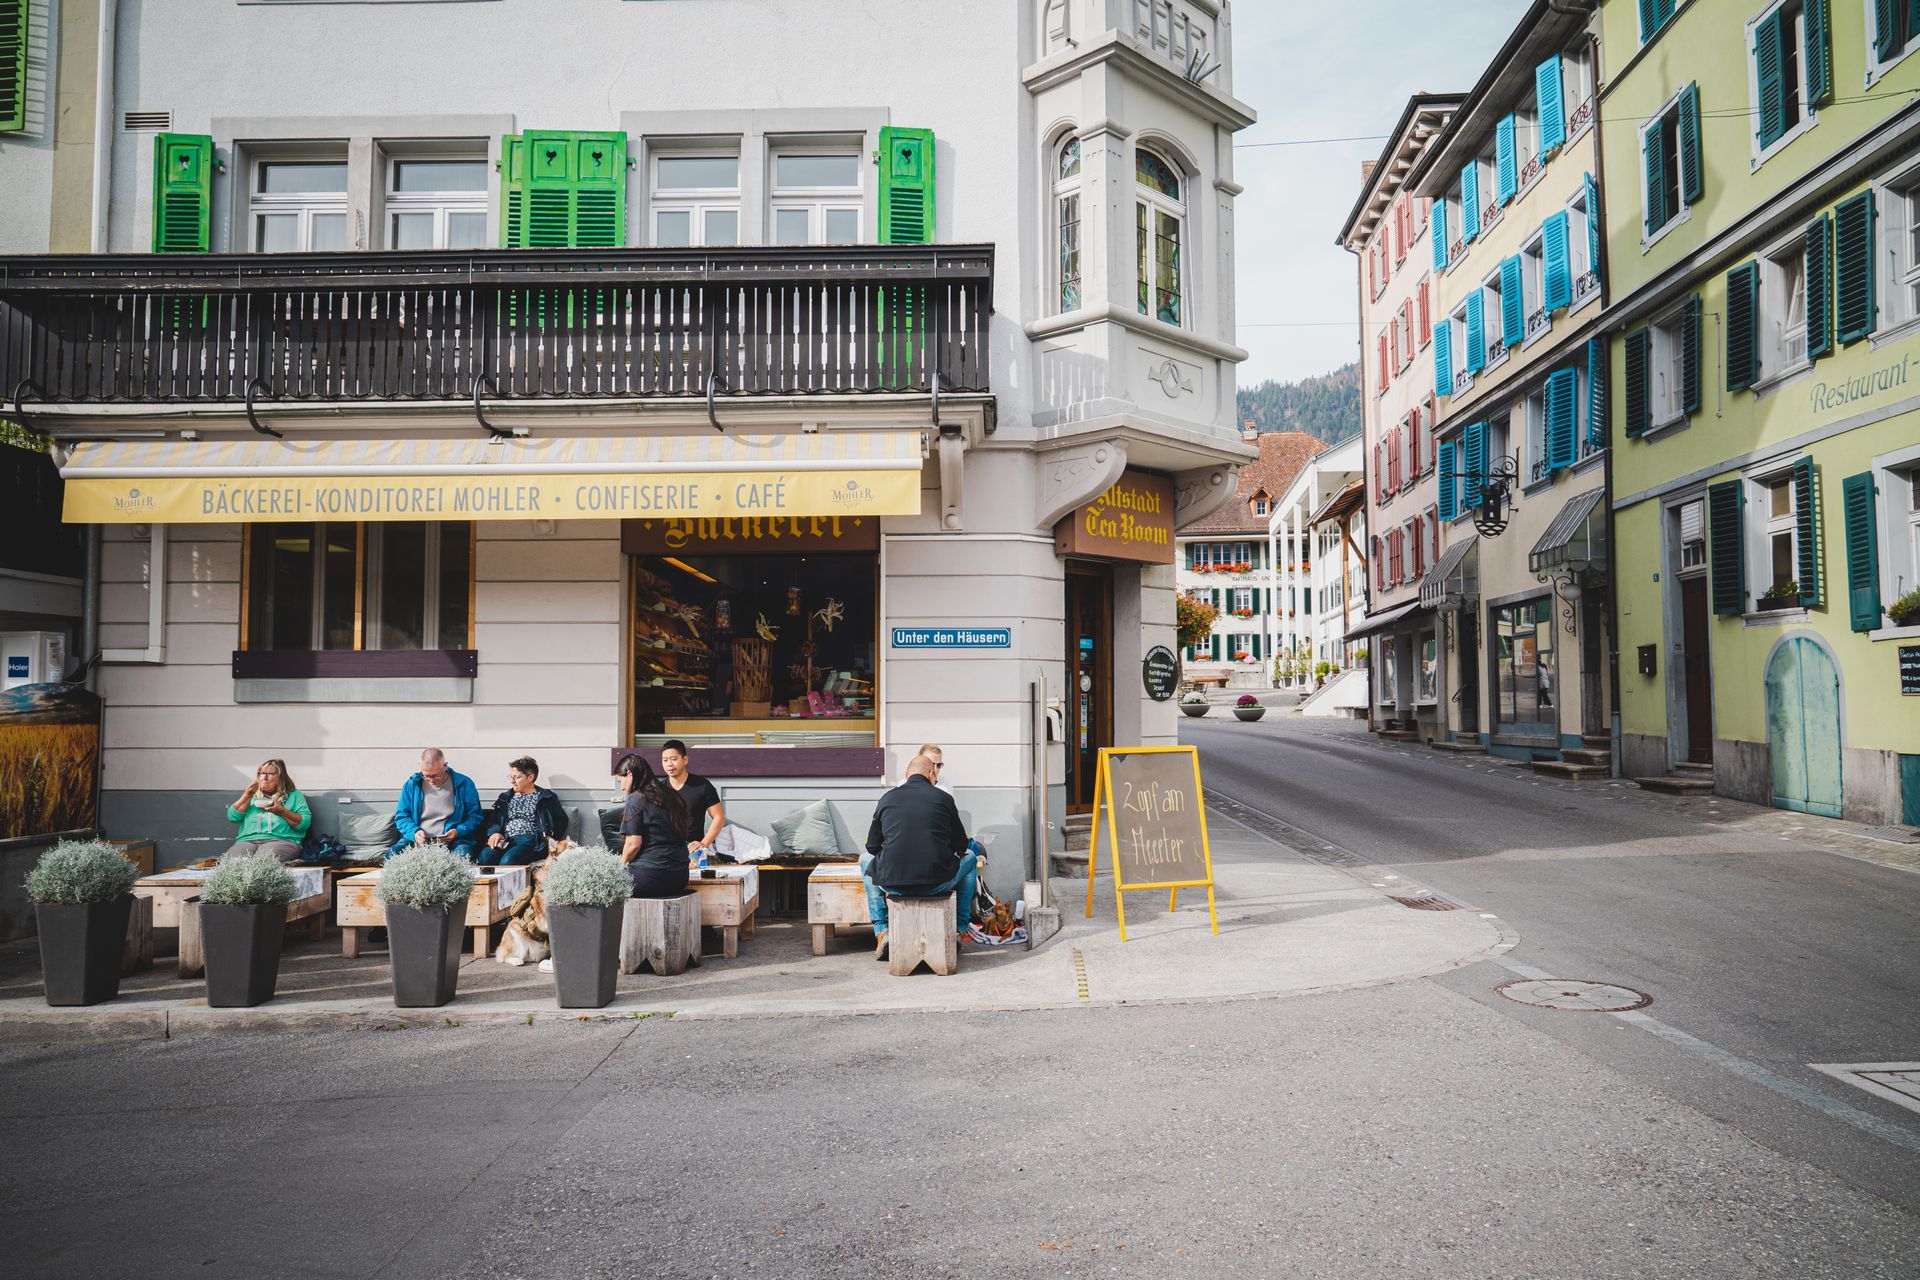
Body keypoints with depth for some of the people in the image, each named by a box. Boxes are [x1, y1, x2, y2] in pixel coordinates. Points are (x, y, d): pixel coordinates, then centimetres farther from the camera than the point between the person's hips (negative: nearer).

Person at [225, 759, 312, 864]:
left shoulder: (294, 795, 16)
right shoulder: (254, 795, 29)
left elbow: (305, 823, 3)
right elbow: (232, 816, 15)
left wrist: (282, 811, -9)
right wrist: (248, 794, 8)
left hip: (282, 840, -4)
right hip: (248, 840, 4)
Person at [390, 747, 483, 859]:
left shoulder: (464, 784, 3)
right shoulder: (411, 785, 10)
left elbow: (476, 816, 7)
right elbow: (401, 816, 14)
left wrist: (458, 832, -12)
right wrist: (414, 832, -7)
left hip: (453, 841, -3)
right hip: (418, 840, 3)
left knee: (462, 855, -37)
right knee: (391, 854, -26)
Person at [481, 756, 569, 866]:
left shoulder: (546, 798, 12)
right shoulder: (506, 797, 27)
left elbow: (561, 820, 5)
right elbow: (493, 819, 20)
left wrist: (551, 838, -14)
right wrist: (494, 832, -4)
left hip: (530, 840, -4)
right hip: (505, 841, 4)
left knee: (508, 860, -36)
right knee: (485, 856, -32)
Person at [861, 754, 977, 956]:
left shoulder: (887, 798, 10)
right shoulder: (943, 798, 5)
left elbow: (872, 846, 16)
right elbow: (961, 845, 14)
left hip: (893, 883, 1)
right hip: (937, 883, -1)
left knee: (866, 859, 34)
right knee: (970, 857, 30)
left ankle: (881, 932, 25)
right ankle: (958, 930, 32)